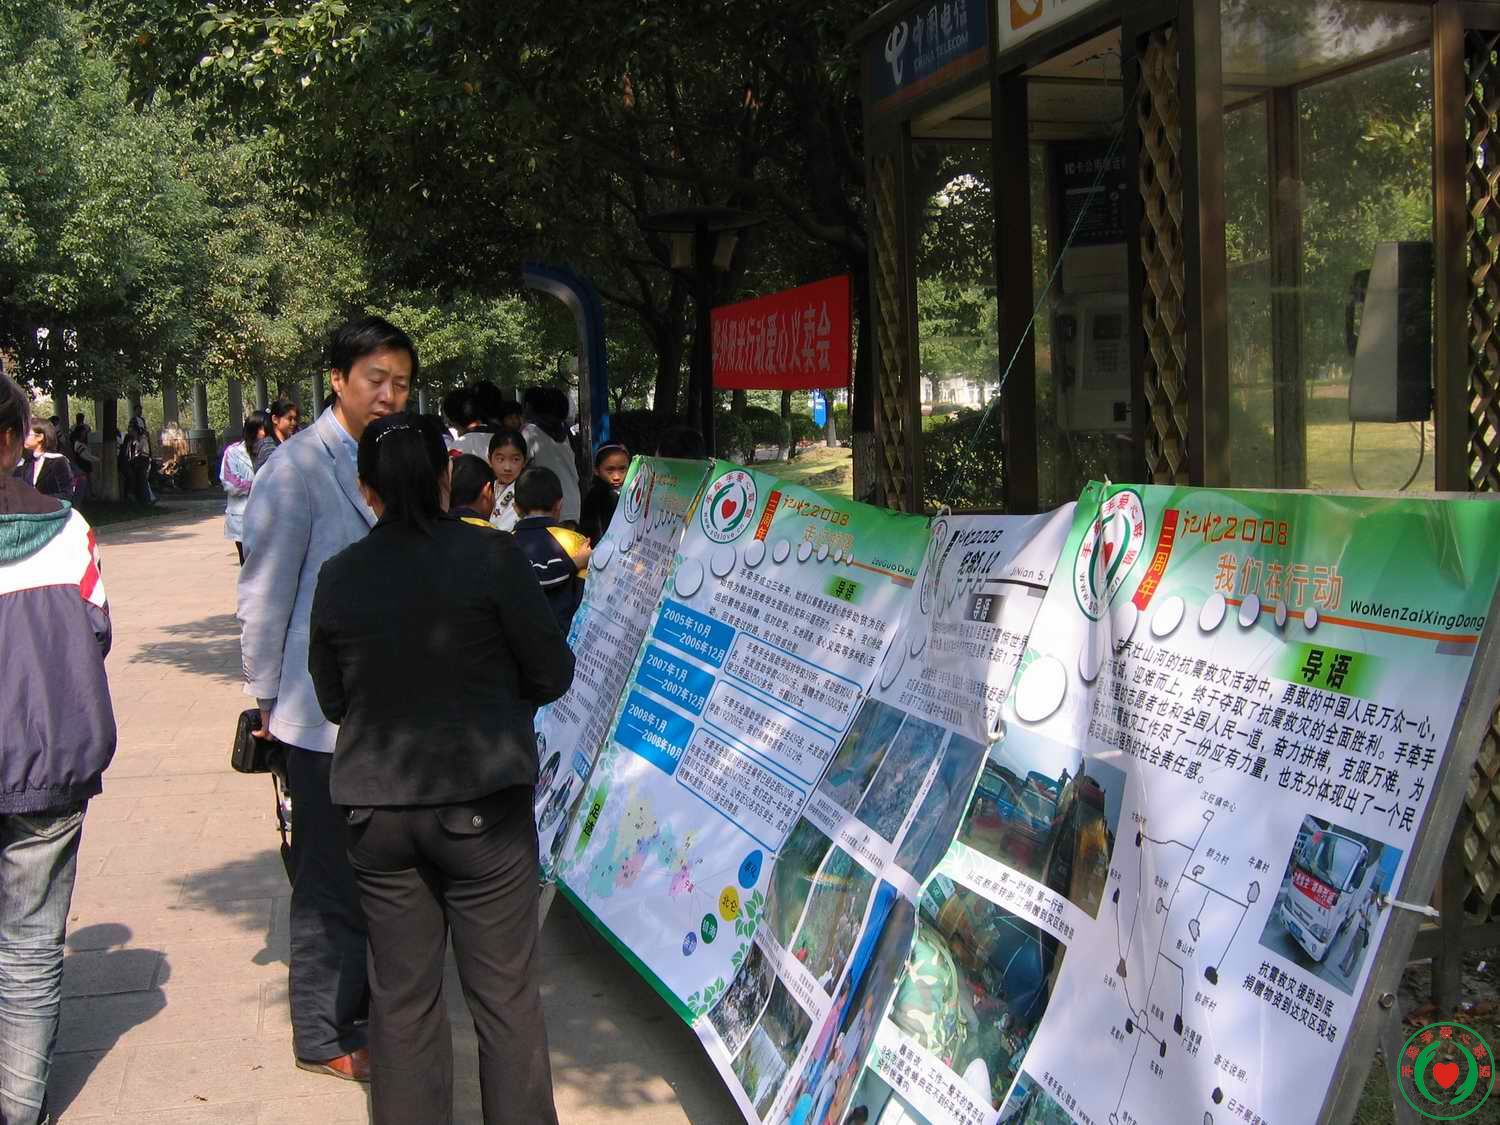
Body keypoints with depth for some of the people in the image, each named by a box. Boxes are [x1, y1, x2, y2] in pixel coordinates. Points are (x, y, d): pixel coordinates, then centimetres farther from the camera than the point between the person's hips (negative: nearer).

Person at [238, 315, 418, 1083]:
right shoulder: (297, 467, -13)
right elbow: (264, 594, -11)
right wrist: (266, 698, -7)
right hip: (326, 712, -7)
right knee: (332, 876, 3)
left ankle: (359, 1005, 33)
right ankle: (323, 1037, 19)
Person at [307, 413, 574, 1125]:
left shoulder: (338, 576, -1)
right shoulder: (490, 558, -11)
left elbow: (331, 699, 9)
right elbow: (553, 673, -5)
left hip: (376, 809, 3)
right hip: (480, 802, -3)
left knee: (402, 996, 14)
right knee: (504, 994, 9)